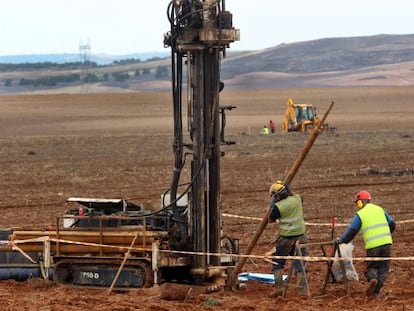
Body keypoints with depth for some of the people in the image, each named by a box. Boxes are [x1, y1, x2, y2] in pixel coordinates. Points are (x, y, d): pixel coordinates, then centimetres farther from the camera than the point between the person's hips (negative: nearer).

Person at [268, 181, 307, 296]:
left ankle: (279, 287, 3)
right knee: (299, 263, 7)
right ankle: (302, 289, 1)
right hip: (300, 236, 4)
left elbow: (270, 220, 1)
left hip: (286, 238, -4)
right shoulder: (297, 199, -2)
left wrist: (271, 206, 6)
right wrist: (289, 191, 20)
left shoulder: (278, 207, -16)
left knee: (277, 262, 11)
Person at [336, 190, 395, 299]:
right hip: (386, 242, 3)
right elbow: (392, 223, 18)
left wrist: (341, 240, 15)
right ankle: (376, 292, -2)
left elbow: (351, 231, 1)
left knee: (371, 267, 12)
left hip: (372, 245, -3)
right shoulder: (380, 209, 15)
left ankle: (372, 279, -21)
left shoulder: (360, 215, 1)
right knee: (383, 268, 10)